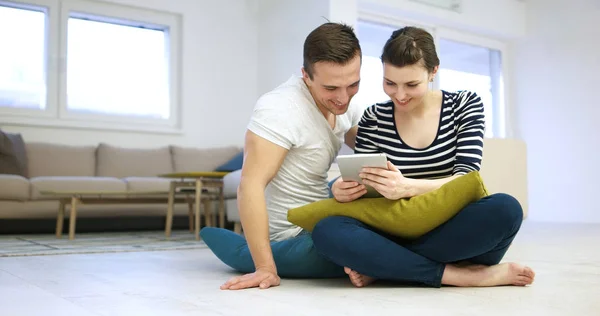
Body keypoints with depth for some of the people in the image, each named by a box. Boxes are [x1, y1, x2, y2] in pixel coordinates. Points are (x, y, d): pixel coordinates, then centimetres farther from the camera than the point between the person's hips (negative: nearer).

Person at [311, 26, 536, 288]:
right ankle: (461, 275, -26)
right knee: (327, 232, -27)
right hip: (396, 233, 1)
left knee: (505, 210, -33)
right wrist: (343, 190, -22)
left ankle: (382, 266, -22)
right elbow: (365, 185, 3)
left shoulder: (465, 105, 2)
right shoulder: (374, 119, 4)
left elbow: (467, 178, -11)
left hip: (454, 233, 0)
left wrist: (408, 187, -30)